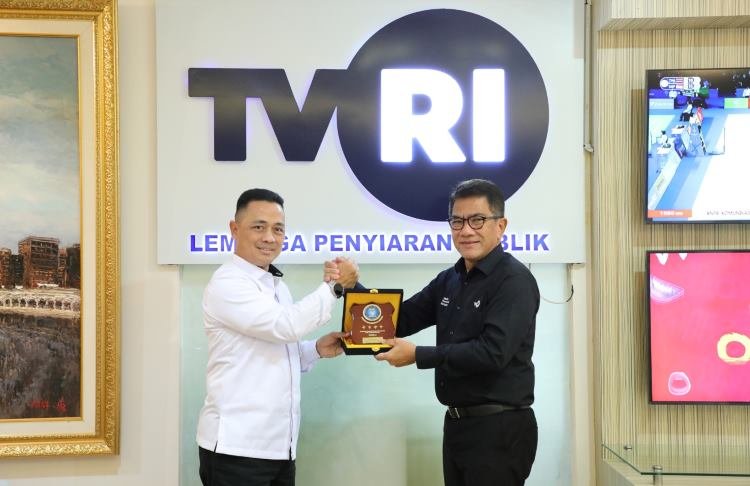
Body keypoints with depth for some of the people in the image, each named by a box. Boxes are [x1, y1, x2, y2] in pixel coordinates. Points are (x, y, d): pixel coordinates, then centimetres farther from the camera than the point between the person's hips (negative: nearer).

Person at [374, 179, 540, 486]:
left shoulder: (514, 280, -13)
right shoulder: (448, 280, 10)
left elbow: (493, 352, -23)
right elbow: (398, 321, 10)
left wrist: (418, 355, -21)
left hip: (499, 428, -7)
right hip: (457, 424, 7)